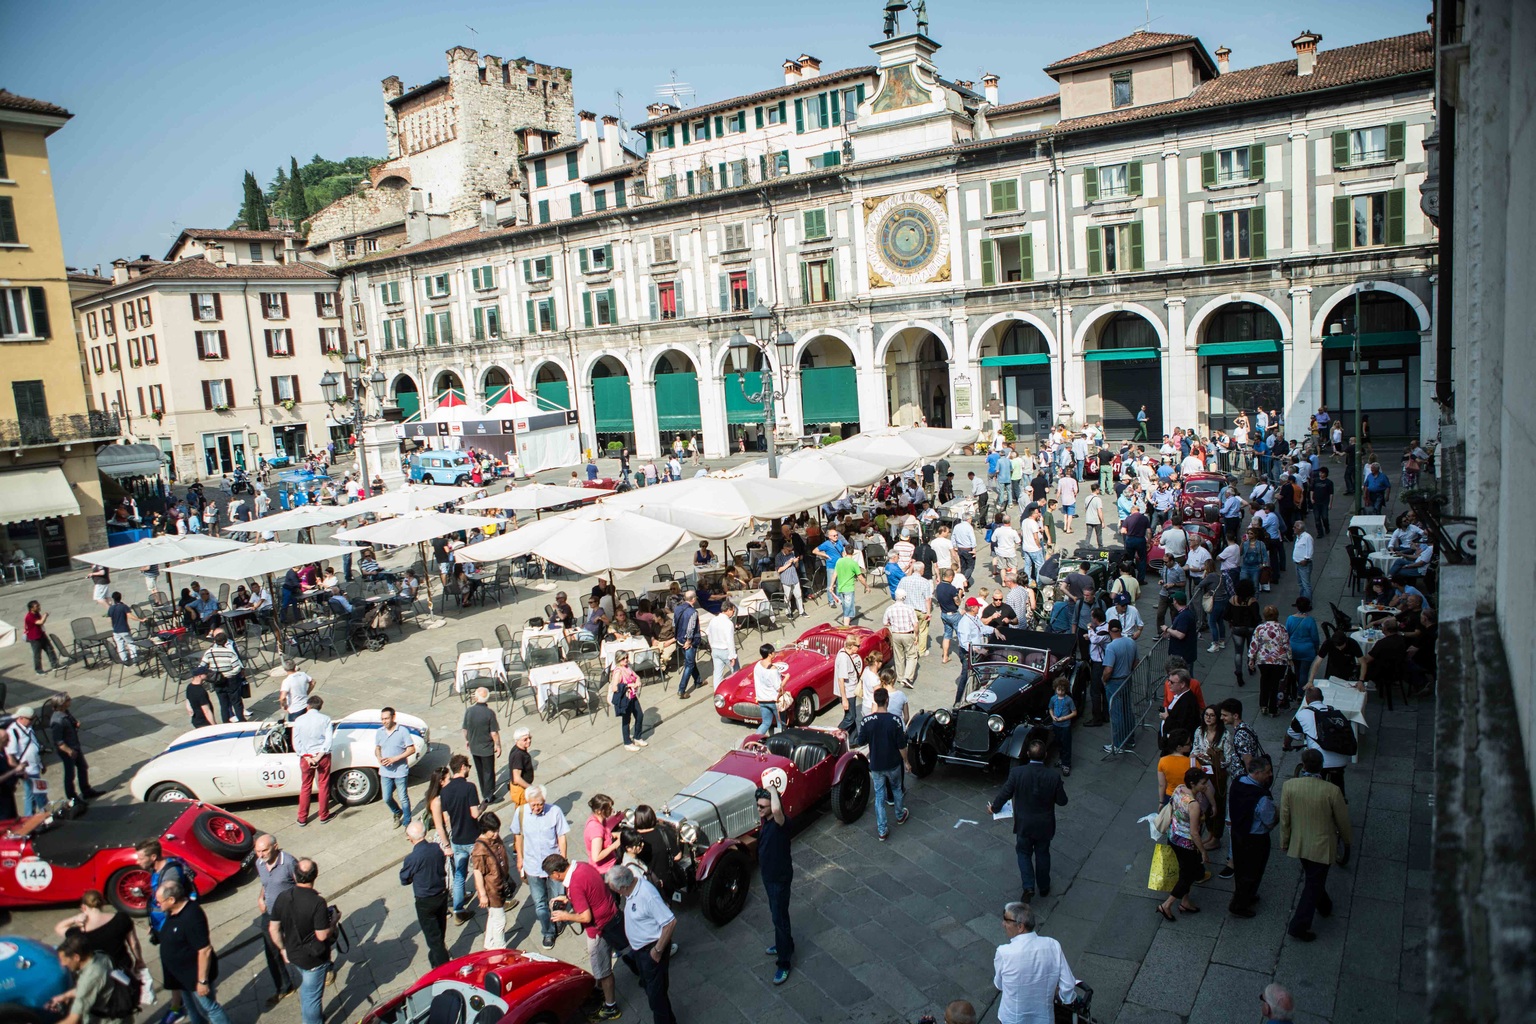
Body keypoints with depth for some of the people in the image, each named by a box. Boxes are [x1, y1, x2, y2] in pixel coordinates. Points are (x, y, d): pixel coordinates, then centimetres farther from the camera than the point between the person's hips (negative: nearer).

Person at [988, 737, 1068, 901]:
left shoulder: (1017, 773, -22)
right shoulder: (1054, 776, -22)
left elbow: (1004, 794, -12)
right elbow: (1062, 801, -10)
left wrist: (993, 808, 7)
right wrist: (1060, 789, 12)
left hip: (1024, 825, -1)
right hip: (1045, 826, 1)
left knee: (1024, 853, 21)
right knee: (1042, 854, 23)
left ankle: (1028, 887, 10)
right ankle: (1044, 887, 38)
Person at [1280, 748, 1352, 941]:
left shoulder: (1289, 786, -16)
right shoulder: (1332, 791, -23)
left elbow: (1284, 818, -6)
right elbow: (1342, 820, -8)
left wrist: (1284, 842, 9)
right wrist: (1346, 839, 13)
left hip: (1299, 843, 3)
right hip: (1321, 846, -3)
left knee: (1313, 879, 27)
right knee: (1314, 883, 8)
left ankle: (1324, 906, 50)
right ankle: (1299, 925, 9)